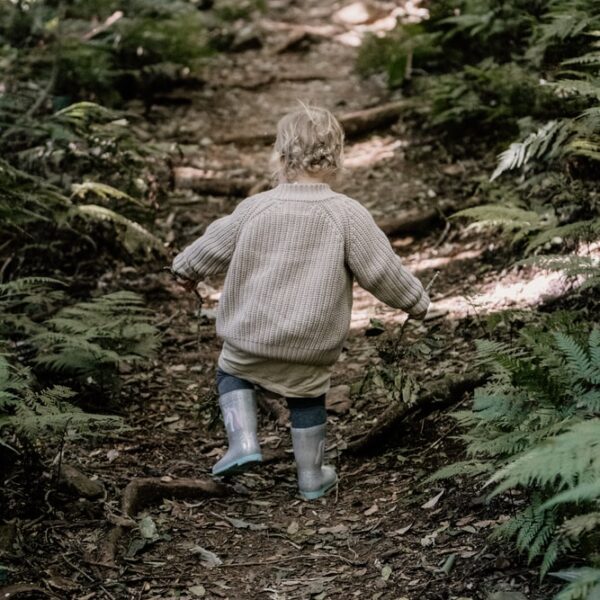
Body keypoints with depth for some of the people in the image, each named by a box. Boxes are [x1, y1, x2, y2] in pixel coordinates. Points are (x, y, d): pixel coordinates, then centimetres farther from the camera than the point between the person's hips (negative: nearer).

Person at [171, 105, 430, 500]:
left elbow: (212, 248, 8)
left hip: (252, 336, 0)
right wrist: (416, 301, 9)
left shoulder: (255, 209, -6)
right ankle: (312, 477, 29)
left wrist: (185, 268, 29)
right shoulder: (348, 214, -13)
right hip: (312, 347, 0)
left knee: (232, 372, 26)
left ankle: (243, 441, 8)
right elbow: (382, 270, -8)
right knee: (308, 400, 21)